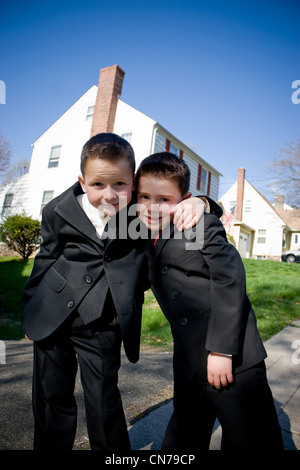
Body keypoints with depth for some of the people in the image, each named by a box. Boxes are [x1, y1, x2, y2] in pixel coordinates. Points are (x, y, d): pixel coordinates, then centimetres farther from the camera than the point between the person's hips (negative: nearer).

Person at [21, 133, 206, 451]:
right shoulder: (58, 212, -5)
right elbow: (46, 260, 6)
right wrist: (30, 310, 13)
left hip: (102, 329, -2)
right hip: (51, 319, 3)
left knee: (103, 404, 9)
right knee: (51, 398, 19)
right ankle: (50, 447, 45)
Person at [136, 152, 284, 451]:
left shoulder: (202, 223, -11)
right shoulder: (147, 241, 9)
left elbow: (229, 278, -18)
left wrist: (222, 348, -20)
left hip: (231, 355, -6)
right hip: (189, 362, 6)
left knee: (250, 439, 8)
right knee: (181, 438, 24)